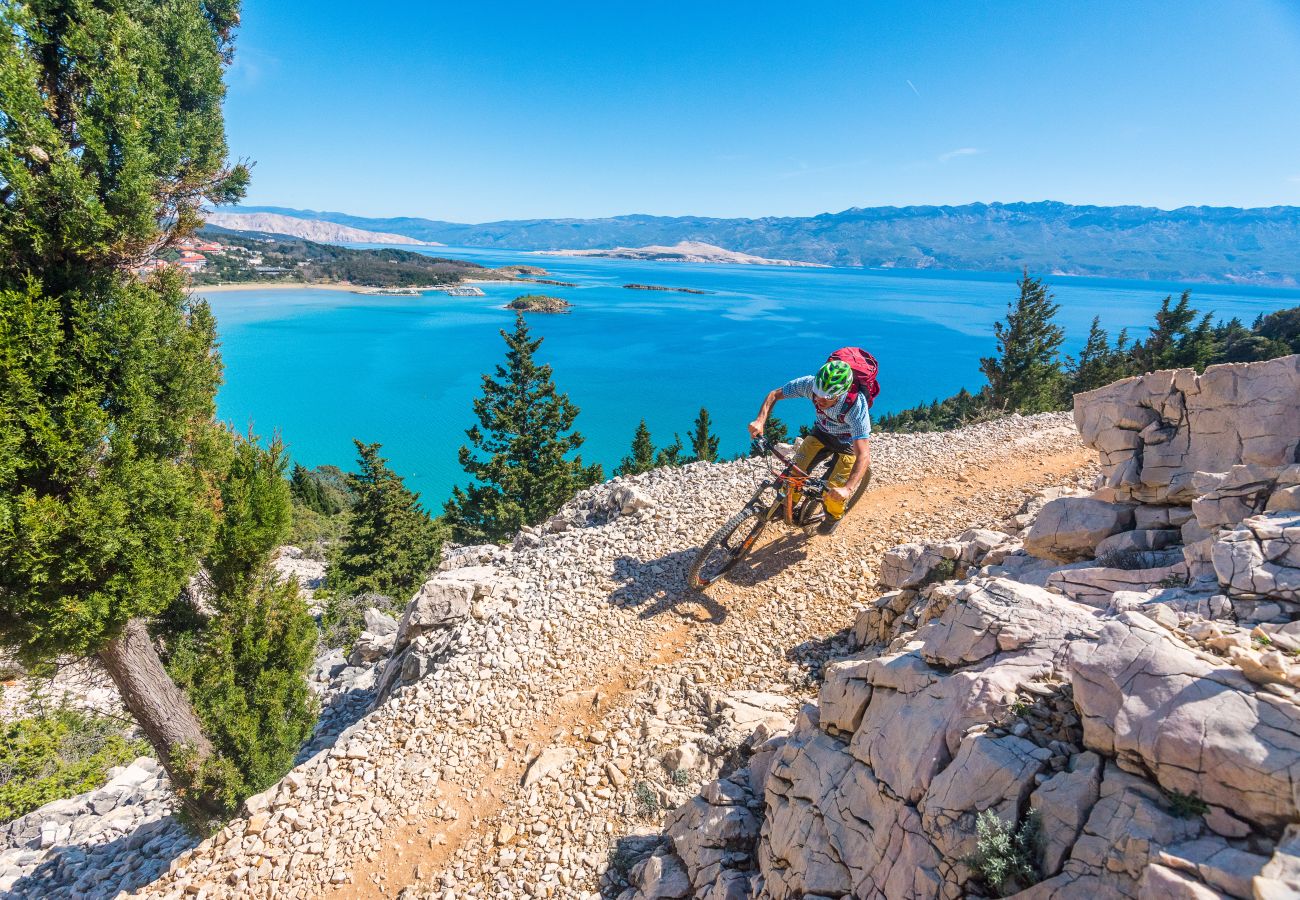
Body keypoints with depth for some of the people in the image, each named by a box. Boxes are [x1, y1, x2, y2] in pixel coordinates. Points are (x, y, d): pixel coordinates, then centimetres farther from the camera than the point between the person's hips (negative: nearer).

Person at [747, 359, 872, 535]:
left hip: (848, 441, -3)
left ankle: (834, 516, 27)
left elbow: (864, 454, -46)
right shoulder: (810, 383, -33)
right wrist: (760, 421, -36)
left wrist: (847, 489, -60)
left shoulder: (856, 406, -42)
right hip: (822, 431, 4)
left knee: (834, 491, -7)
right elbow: (774, 395, -18)